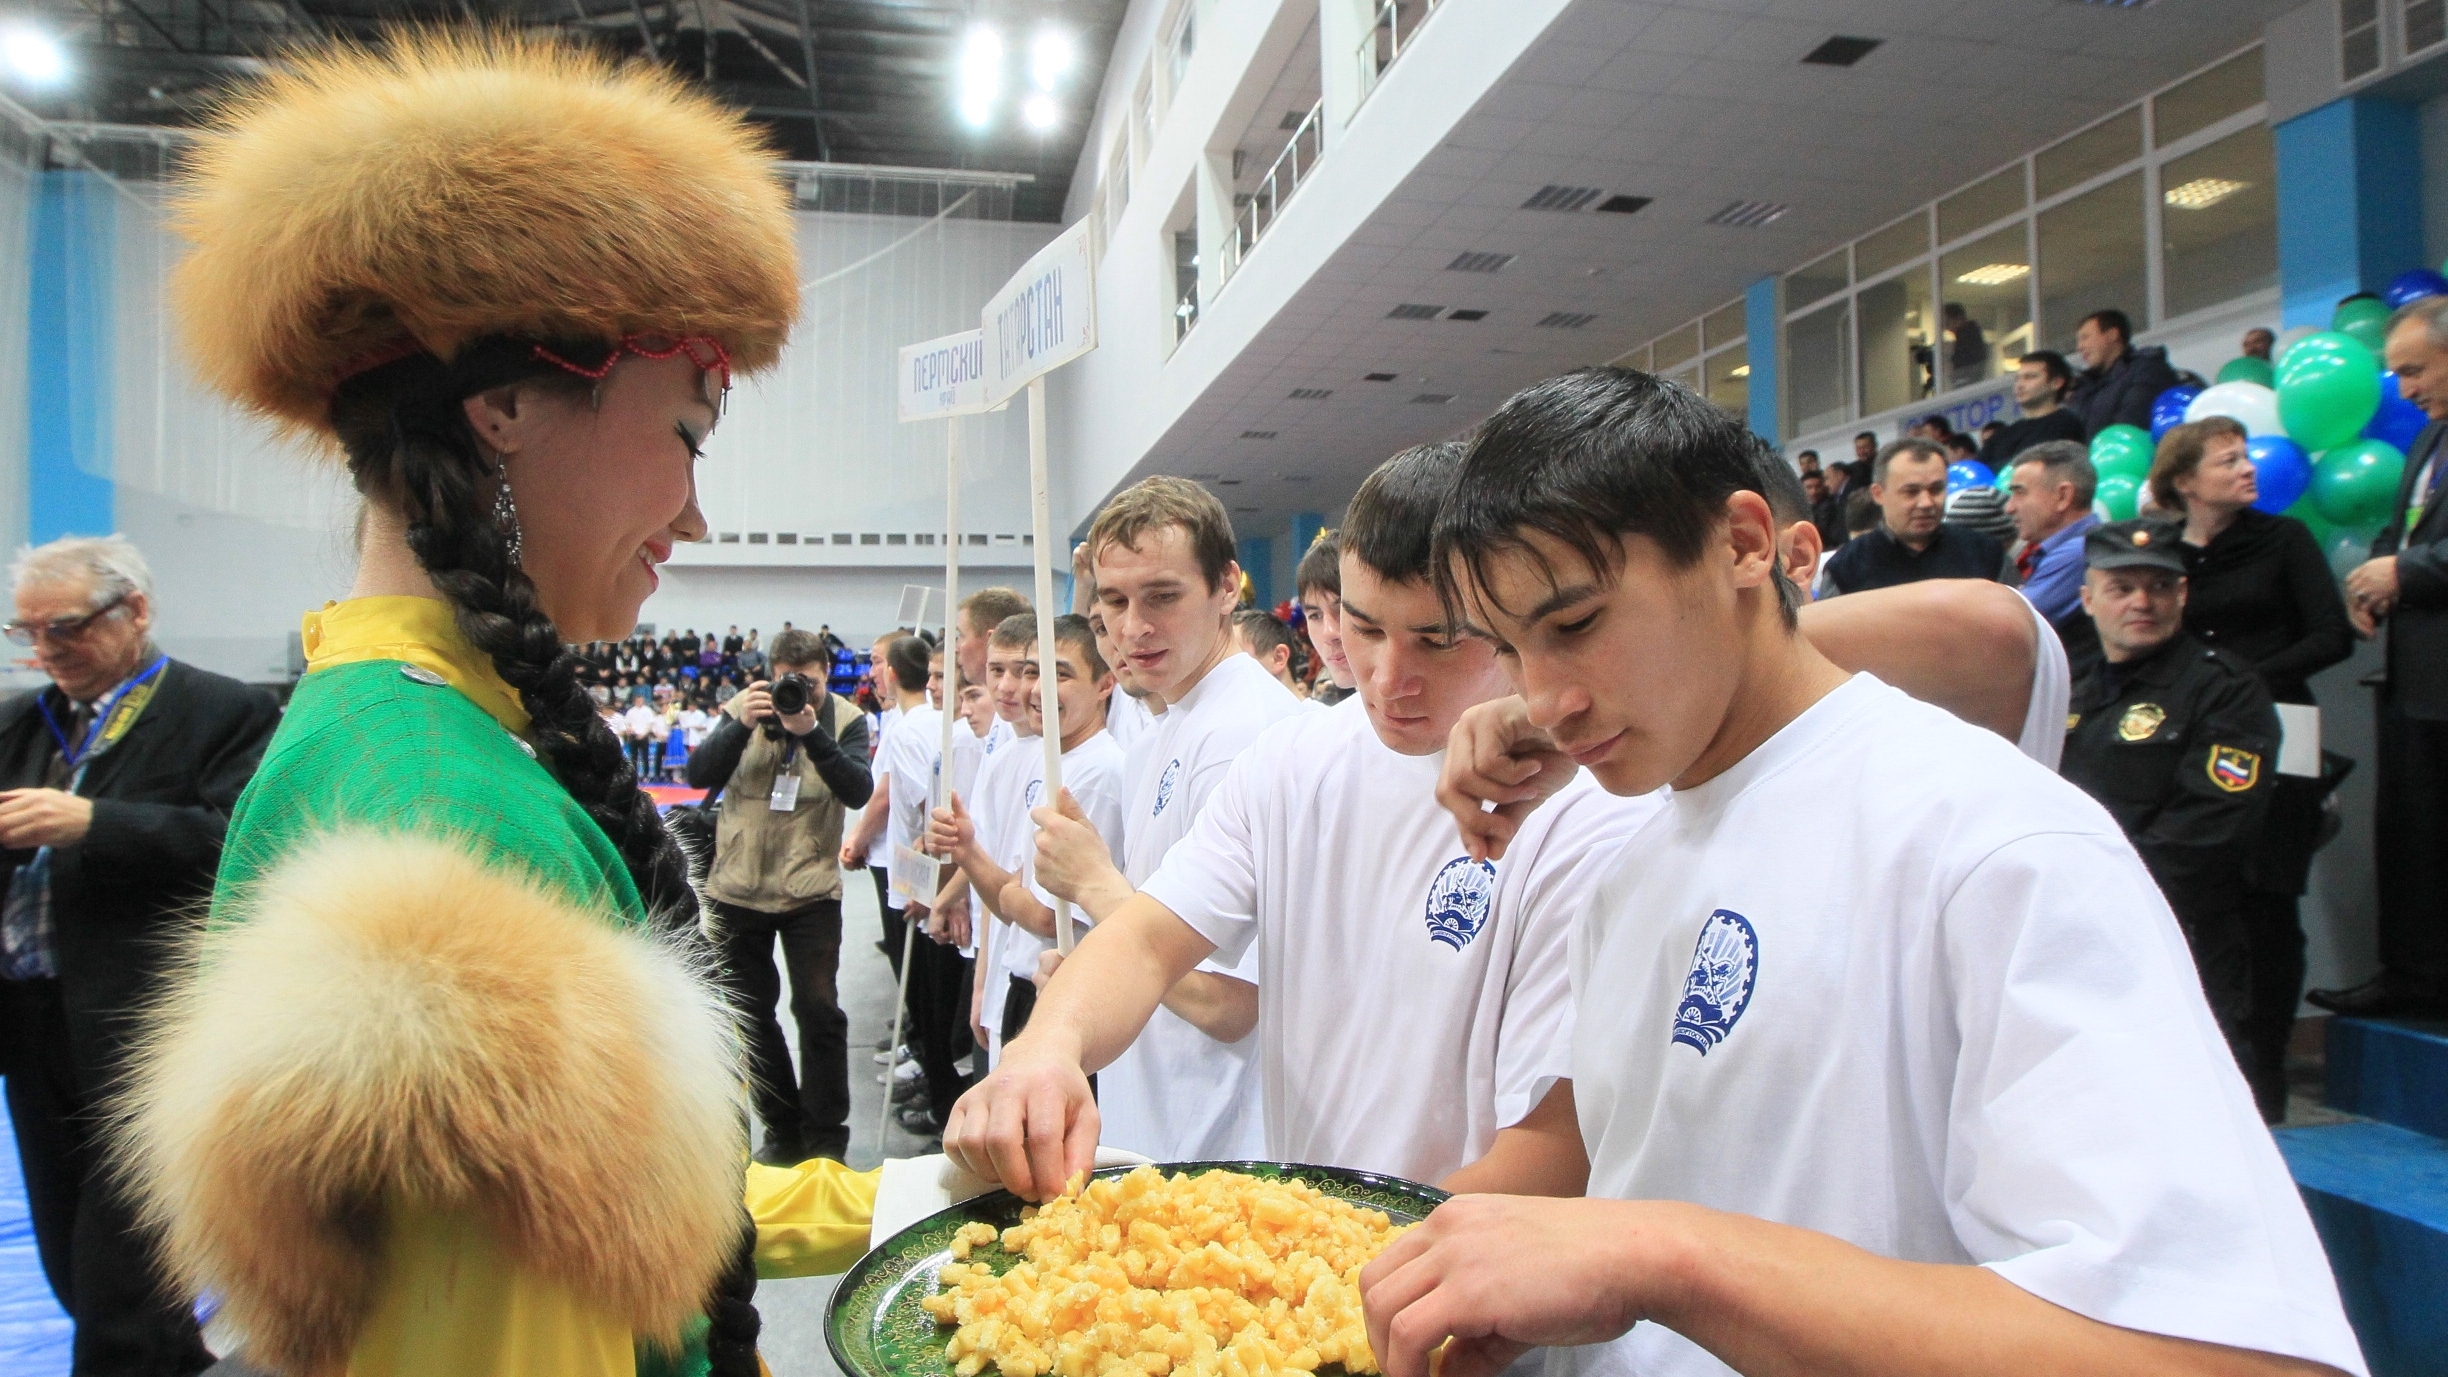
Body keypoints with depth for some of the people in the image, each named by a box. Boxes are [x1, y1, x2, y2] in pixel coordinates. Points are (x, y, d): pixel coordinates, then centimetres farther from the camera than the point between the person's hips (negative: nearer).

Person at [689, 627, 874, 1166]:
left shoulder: (845, 720, -5)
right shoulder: (744, 708, 0)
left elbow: (859, 791, -19)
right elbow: (698, 775, -10)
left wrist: (811, 732, -30)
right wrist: (742, 726, -26)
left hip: (811, 889, -3)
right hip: (737, 887, 3)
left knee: (818, 1008, -7)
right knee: (750, 1011, 11)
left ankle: (825, 1138, 9)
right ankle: (783, 1131, 27)